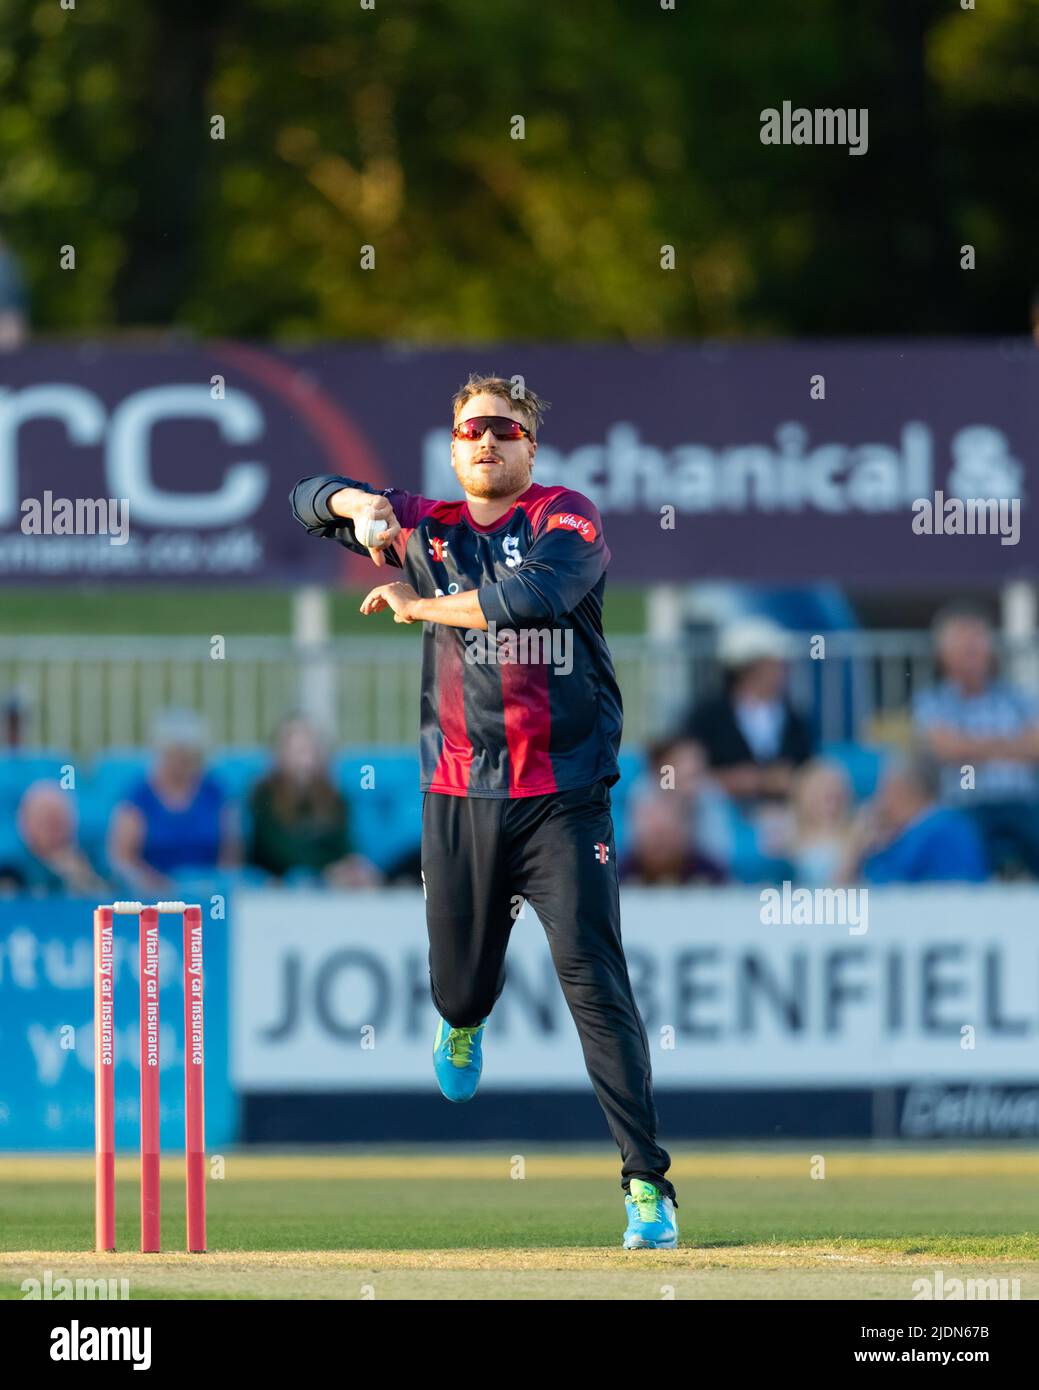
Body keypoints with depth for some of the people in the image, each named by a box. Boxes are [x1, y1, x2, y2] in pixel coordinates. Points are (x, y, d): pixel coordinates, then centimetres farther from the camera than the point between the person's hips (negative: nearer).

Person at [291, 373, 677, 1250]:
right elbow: (312, 501, 11)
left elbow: (540, 594, -20)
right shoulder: (428, 528, 13)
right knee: (460, 984, 12)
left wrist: (420, 607, -12)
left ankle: (647, 1183, -15)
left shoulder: (568, 519, -1)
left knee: (595, 980, -14)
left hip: (564, 799, -4)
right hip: (460, 801, 4)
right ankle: (465, 1025, 52)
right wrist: (358, 505, -13)